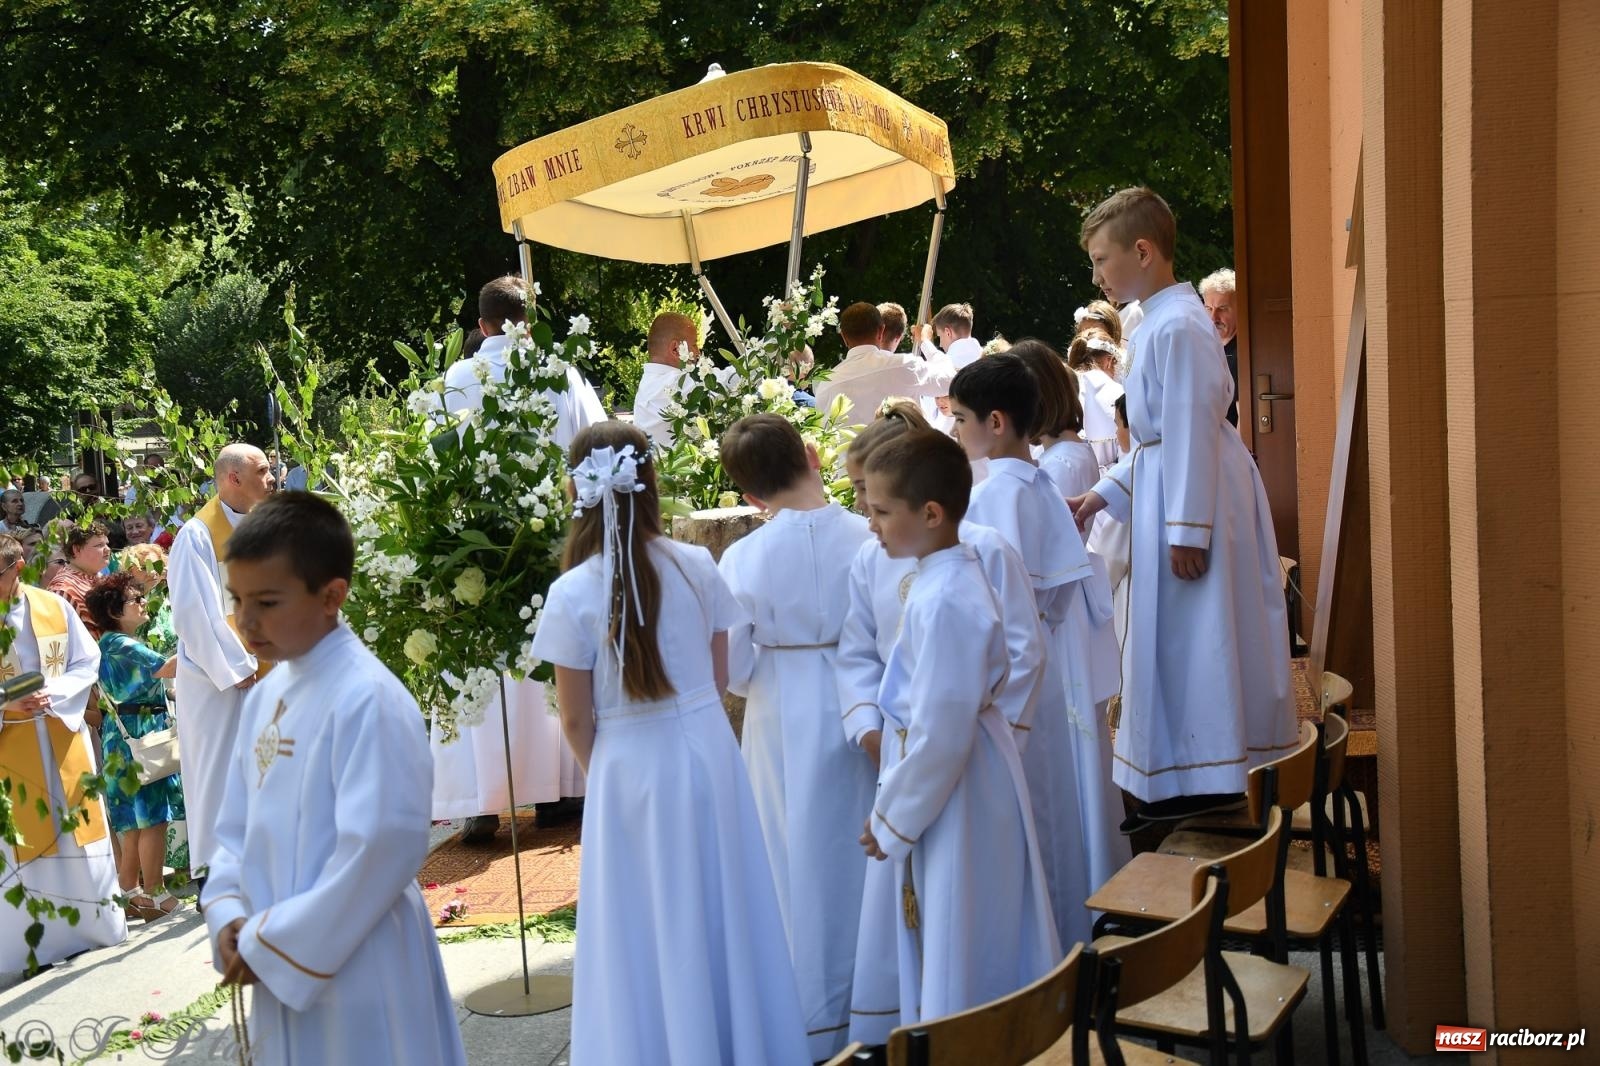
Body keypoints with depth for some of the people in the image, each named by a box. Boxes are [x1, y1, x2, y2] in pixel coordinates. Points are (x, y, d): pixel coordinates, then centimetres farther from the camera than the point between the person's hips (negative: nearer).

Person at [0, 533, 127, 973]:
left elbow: (87, 662, 1)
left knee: (79, 828, 10)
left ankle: (99, 925, 24)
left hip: (63, 739, 2)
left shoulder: (54, 607, -2)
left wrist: (53, 695, -15)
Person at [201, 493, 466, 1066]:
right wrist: (228, 915, -4)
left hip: (357, 973, -7)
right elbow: (239, 826, 13)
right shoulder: (265, 696, 6)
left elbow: (383, 848, -22)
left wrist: (272, 945, -15)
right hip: (282, 970, 7)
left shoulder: (368, 700, -19)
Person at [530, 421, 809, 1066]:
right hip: (709, 752, 3)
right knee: (720, 910, 18)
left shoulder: (571, 595, -13)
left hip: (632, 769, -3)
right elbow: (719, 680, 5)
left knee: (649, 928, 12)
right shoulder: (698, 566, -6)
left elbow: (577, 721, -6)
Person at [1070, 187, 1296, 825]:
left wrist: (1186, 530, -21)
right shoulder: (1159, 321, 14)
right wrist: (1105, 493, 17)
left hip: (1194, 500, -10)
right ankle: (1178, 796, 24)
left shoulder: (1177, 325, -18)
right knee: (1176, 645, 14)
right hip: (1169, 495, 10)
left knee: (1190, 645, -3)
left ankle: (1201, 794, 7)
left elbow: (1192, 431, -21)